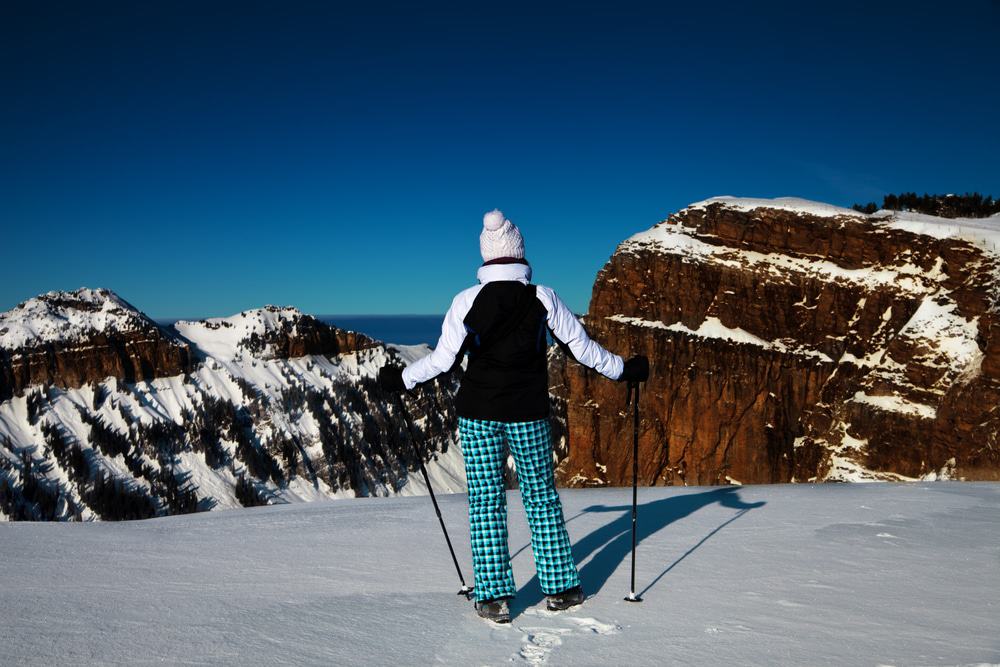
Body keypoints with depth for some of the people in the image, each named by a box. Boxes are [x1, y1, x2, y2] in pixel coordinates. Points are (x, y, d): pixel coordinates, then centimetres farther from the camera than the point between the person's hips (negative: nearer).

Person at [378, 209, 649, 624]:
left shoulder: (467, 300, -7)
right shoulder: (543, 298, -5)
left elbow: (444, 359, -6)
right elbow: (580, 346, 1)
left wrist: (401, 379, 9)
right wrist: (624, 370, 15)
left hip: (478, 412, -1)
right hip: (529, 414, 1)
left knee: (486, 502, 7)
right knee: (541, 496, 14)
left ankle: (493, 596, 10)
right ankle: (559, 587, 23)